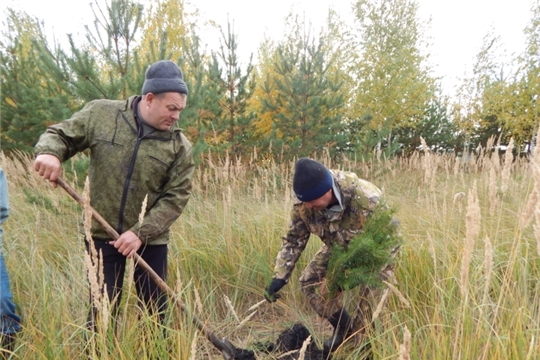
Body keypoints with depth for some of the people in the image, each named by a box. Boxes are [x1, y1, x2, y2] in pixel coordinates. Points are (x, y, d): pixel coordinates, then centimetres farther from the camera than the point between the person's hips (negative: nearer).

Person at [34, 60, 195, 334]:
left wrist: (141, 233, -20)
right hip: (101, 233, 0)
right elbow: (60, 134, 2)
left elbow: (176, 197, -10)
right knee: (102, 311, 9)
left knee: (155, 311, 12)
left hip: (151, 240, 1)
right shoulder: (101, 114, -6)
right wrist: (49, 152, -22)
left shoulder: (180, 146, -8)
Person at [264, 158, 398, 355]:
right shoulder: (303, 203, -25)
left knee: (370, 297, -18)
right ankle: (344, 328, 16)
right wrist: (279, 276, -19)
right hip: (338, 248, 5)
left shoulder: (367, 199, -40)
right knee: (309, 281, -5)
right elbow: (293, 240, -12)